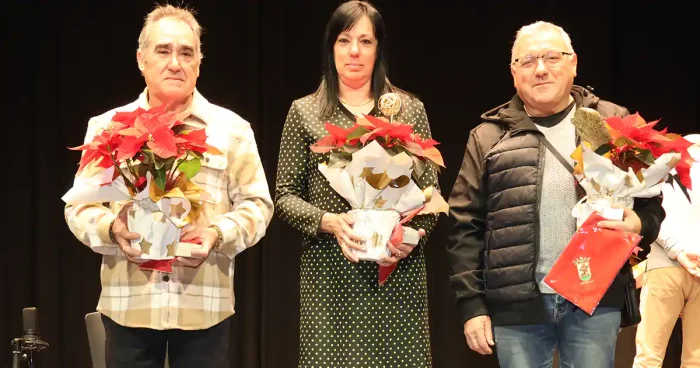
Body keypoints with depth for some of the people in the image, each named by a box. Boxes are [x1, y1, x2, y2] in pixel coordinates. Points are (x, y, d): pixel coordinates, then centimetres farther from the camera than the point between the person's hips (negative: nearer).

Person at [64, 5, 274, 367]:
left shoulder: (231, 129, 5)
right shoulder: (106, 127, 8)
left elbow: (256, 205, 3)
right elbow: (80, 206, 7)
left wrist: (217, 235, -16)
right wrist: (112, 229, -14)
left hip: (204, 306, -1)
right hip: (127, 305, 1)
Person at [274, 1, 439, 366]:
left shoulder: (410, 109, 8)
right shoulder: (304, 112, 6)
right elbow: (285, 196, 4)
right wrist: (329, 221, -14)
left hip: (398, 273, 1)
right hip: (330, 276, -1)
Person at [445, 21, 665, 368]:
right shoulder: (489, 137, 8)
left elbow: (650, 200, 11)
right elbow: (465, 225, 6)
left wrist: (640, 224, -13)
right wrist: (471, 303, -1)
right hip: (517, 304, 0)